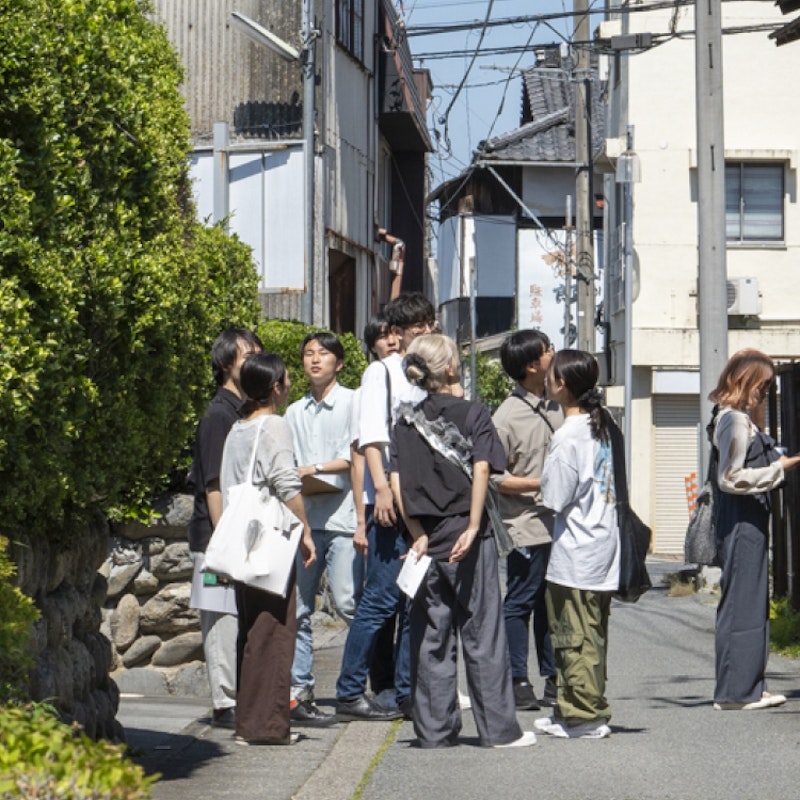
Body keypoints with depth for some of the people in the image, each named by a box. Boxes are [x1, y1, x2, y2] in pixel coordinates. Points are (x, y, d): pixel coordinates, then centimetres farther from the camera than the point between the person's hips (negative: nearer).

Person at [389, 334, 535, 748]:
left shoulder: (406, 421, 8)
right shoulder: (472, 413, -3)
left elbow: (397, 482, 0)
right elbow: (481, 469, -15)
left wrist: (418, 534, -1)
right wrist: (473, 527, -15)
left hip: (427, 539, 4)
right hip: (467, 536, -4)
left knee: (430, 637, 8)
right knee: (482, 634, 1)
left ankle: (434, 729, 10)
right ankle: (498, 728, 4)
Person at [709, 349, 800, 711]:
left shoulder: (741, 418, 17)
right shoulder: (733, 420, -14)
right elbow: (730, 477, -20)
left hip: (749, 520, 10)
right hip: (742, 521, -10)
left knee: (754, 603, 12)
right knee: (742, 603, -6)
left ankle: (747, 687, 16)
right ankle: (735, 691, -2)